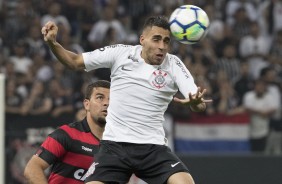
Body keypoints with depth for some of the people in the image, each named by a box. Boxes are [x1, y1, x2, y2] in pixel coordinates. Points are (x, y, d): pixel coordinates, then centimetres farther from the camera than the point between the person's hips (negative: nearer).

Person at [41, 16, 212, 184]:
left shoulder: (174, 65, -2)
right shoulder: (120, 53, -1)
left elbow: (199, 105, -12)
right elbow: (74, 61, 5)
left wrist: (196, 102, -36)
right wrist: (52, 43, -13)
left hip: (153, 148, 0)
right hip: (115, 145, 0)